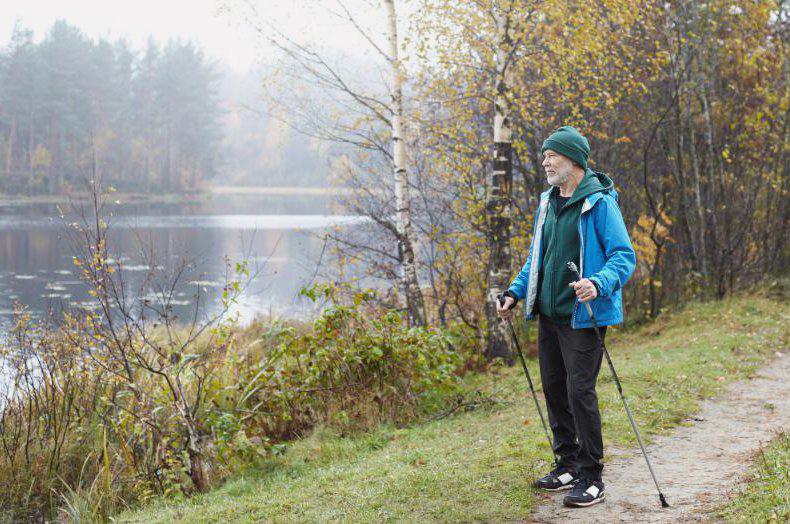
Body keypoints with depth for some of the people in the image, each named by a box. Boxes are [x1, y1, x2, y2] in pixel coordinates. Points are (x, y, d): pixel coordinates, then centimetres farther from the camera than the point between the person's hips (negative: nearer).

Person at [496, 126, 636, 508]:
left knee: (579, 392, -8)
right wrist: (515, 293, 12)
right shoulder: (547, 203, 13)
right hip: (548, 314, 8)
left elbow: (624, 256, -16)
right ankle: (568, 465, 26)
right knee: (554, 389, 13)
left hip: (583, 316, -8)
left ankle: (591, 478, 2)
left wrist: (599, 283, -34)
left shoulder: (600, 203, -12)